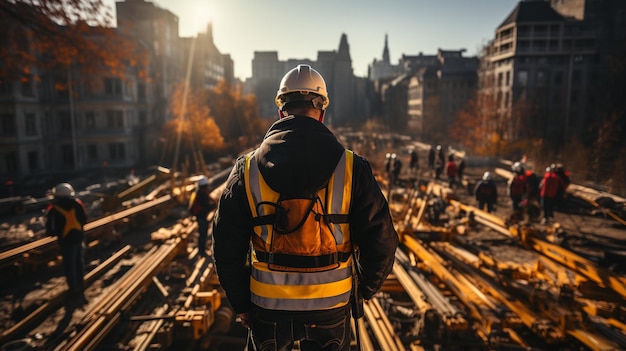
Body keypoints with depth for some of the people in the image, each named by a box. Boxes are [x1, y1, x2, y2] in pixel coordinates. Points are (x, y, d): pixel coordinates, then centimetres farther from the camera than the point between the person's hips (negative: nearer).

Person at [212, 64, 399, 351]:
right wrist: (364, 289, 10)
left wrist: (241, 305, 10)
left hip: (268, 307, 1)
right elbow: (381, 241, -9)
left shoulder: (247, 169, -8)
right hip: (330, 307, 0)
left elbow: (226, 246, -4)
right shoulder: (351, 168, -11)